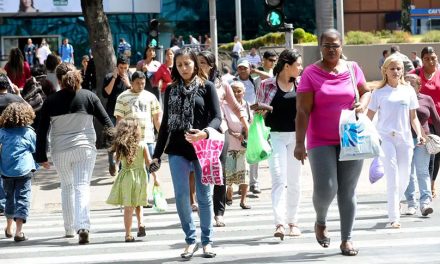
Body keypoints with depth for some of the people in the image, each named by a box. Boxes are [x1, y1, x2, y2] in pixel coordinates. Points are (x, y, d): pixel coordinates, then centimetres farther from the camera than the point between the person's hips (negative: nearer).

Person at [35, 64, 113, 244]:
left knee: (67, 187, 18)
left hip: (60, 151, 1)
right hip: (85, 148, -1)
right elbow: (106, 121, 3)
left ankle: (69, 228, 24)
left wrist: (41, 156, 5)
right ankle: (83, 226, -23)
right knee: (82, 187, -4)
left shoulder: (51, 101, -1)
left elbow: (42, 131, 0)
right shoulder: (89, 96, 0)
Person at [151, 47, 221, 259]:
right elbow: (165, 123, 14)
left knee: (204, 196, 4)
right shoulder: (171, 90, 11)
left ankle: (207, 241, 15)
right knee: (181, 196, -4)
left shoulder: (206, 87, 2)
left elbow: (217, 117, -5)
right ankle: (190, 240, 9)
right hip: (177, 150, 2)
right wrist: (157, 154, 11)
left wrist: (205, 133, -26)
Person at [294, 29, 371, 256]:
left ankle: (346, 239, 15)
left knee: (348, 191, 5)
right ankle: (320, 221, 20)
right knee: (325, 188, -12)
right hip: (321, 141, -3)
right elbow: (302, 111, -9)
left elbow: (366, 92, 19)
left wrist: (363, 104, -5)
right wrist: (299, 143, -15)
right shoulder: (310, 73, -5)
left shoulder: (353, 68, 4)